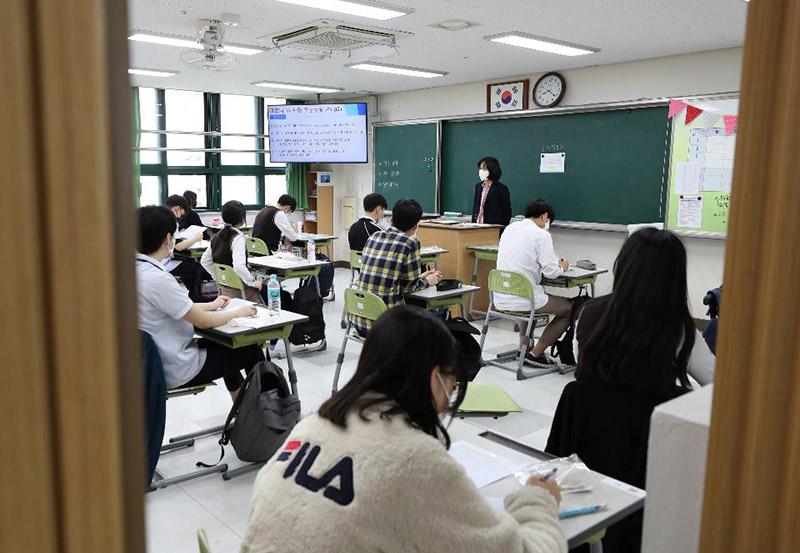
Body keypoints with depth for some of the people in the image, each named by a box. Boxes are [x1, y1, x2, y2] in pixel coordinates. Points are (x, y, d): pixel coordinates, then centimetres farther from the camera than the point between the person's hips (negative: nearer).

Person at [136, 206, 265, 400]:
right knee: (252, 350, 7)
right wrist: (239, 312, -5)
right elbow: (203, 321, -21)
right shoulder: (156, 279, -29)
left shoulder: (135, 269, -1)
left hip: (153, 360, 9)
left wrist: (211, 305, 18)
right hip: (176, 371, -9)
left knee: (223, 343, 30)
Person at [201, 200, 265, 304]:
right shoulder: (237, 238, -18)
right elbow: (239, 267, -31)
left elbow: (204, 261, 15)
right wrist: (254, 282, -18)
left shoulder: (217, 236, 6)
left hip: (223, 289, 8)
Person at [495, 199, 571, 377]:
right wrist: (562, 267, 8)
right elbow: (550, 272, -13)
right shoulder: (541, 234, -10)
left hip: (501, 298, 8)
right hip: (522, 299, -8)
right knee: (570, 308, 10)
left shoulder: (509, 228, 11)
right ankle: (535, 354, 11)